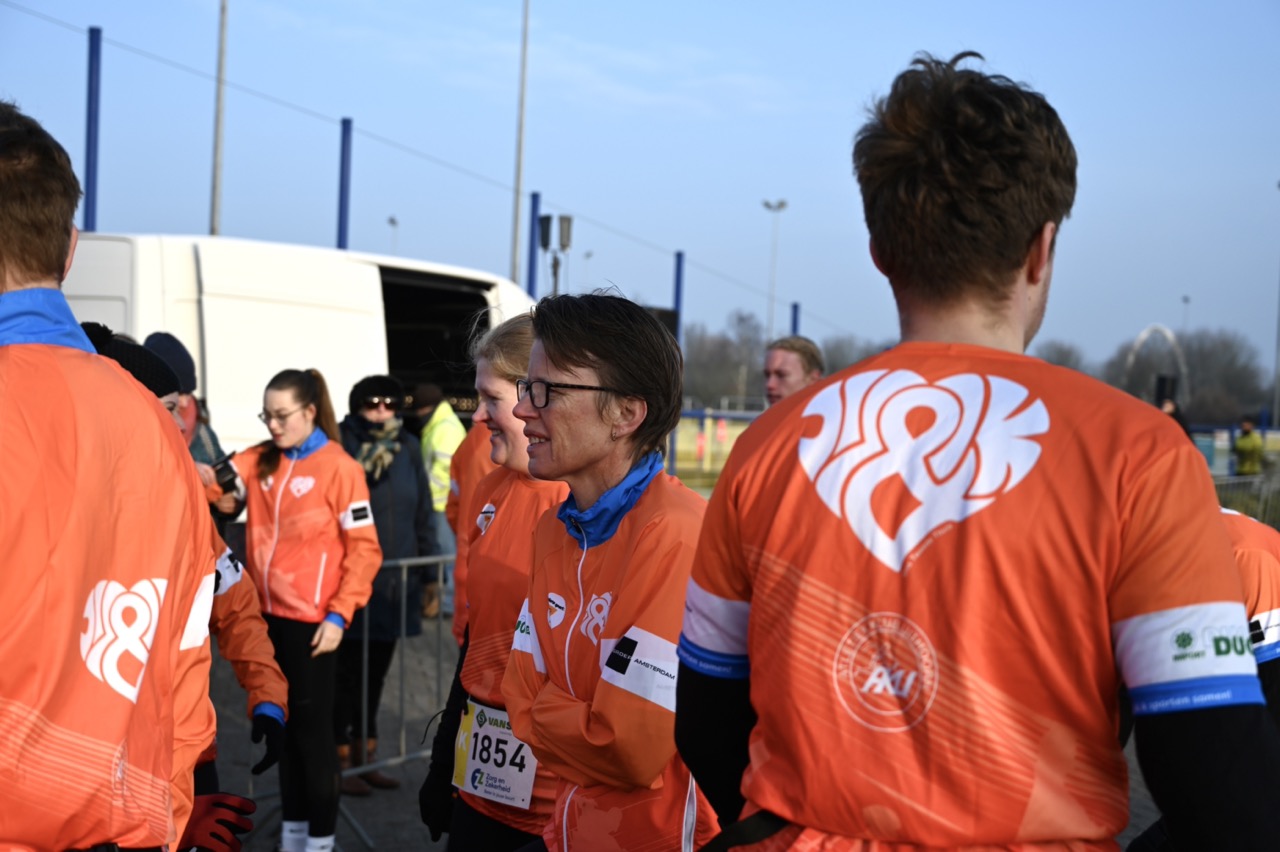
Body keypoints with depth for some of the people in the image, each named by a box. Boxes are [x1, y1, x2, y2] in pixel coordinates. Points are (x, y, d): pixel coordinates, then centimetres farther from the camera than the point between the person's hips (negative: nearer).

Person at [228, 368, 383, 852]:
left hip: (312, 620, -5)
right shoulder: (260, 460, 8)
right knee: (283, 725, 15)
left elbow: (364, 548, -10)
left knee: (313, 728, 4)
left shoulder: (339, 467, -9)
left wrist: (339, 615, -14)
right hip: (268, 614, 5)